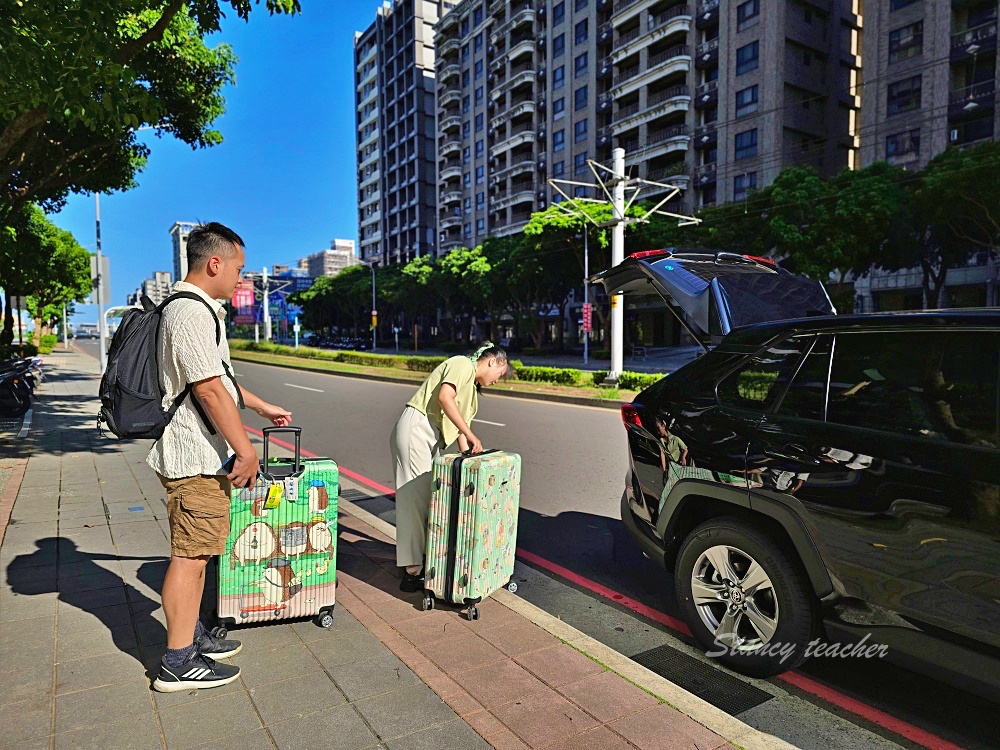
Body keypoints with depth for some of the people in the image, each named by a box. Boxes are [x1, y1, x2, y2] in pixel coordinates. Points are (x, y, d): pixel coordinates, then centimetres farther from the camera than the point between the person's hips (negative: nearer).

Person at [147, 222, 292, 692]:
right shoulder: (193, 314, -18)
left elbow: (219, 378, 26)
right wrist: (246, 450, -18)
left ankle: (191, 636, 32)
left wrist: (263, 407, 32)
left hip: (195, 456, 11)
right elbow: (209, 391, -23)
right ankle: (178, 663, 9)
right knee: (190, 556, -2)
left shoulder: (198, 310, 17)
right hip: (196, 458, -11)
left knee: (195, 552, 19)